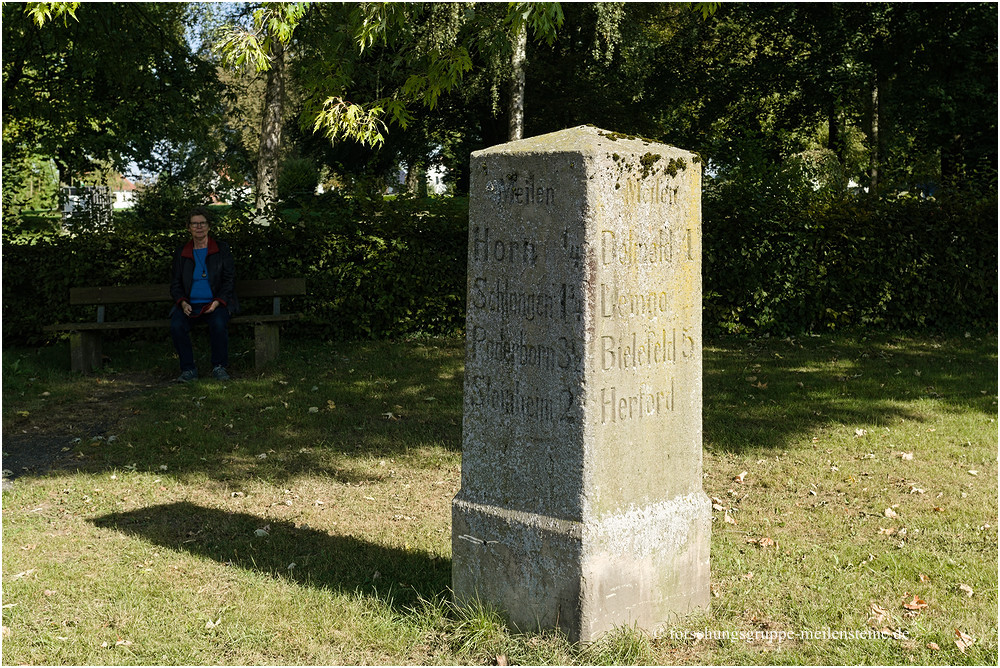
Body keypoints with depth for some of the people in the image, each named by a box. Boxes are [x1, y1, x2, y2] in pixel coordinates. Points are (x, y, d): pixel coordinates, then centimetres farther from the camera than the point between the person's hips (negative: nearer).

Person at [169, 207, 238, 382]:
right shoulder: (181, 253, 13)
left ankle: (219, 367, -16)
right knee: (176, 325, -29)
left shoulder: (222, 249, 8)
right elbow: (175, 284, 13)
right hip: (189, 305, 2)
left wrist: (217, 302, -13)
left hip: (215, 303, -2)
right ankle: (188, 369, -15)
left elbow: (229, 280, 3)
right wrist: (183, 303, -8)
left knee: (219, 323, -34)